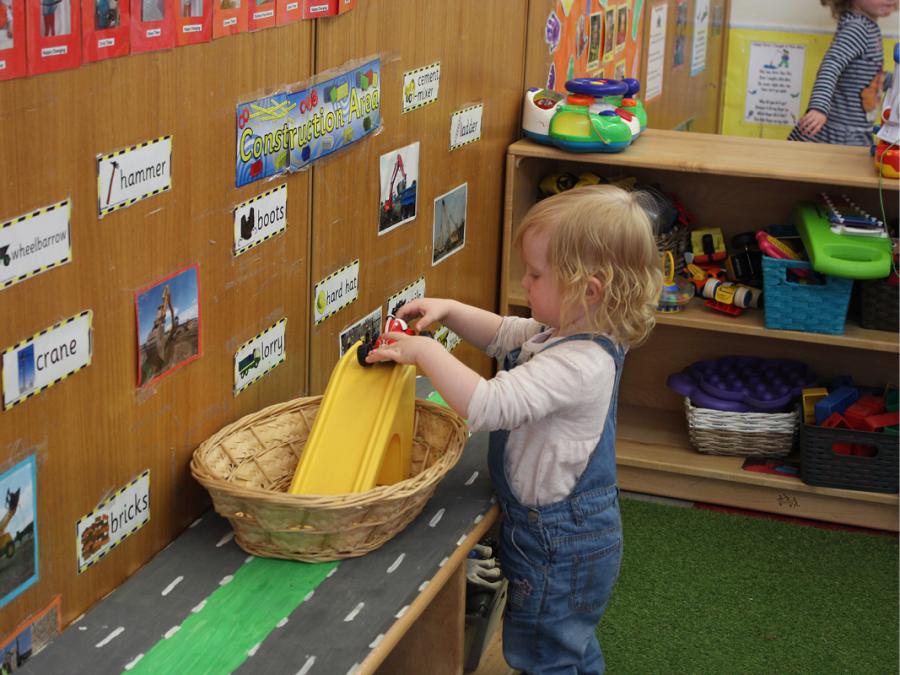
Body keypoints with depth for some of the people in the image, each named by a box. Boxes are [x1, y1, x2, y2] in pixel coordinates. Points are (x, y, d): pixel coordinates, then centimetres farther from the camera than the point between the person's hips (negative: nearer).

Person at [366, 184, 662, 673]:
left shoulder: (577, 364, -32)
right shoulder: (564, 331, -1)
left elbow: (487, 406, -38)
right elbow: (502, 335, 15)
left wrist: (424, 351, -27)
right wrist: (448, 311, -1)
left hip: (558, 548, -10)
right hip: (573, 530, 10)